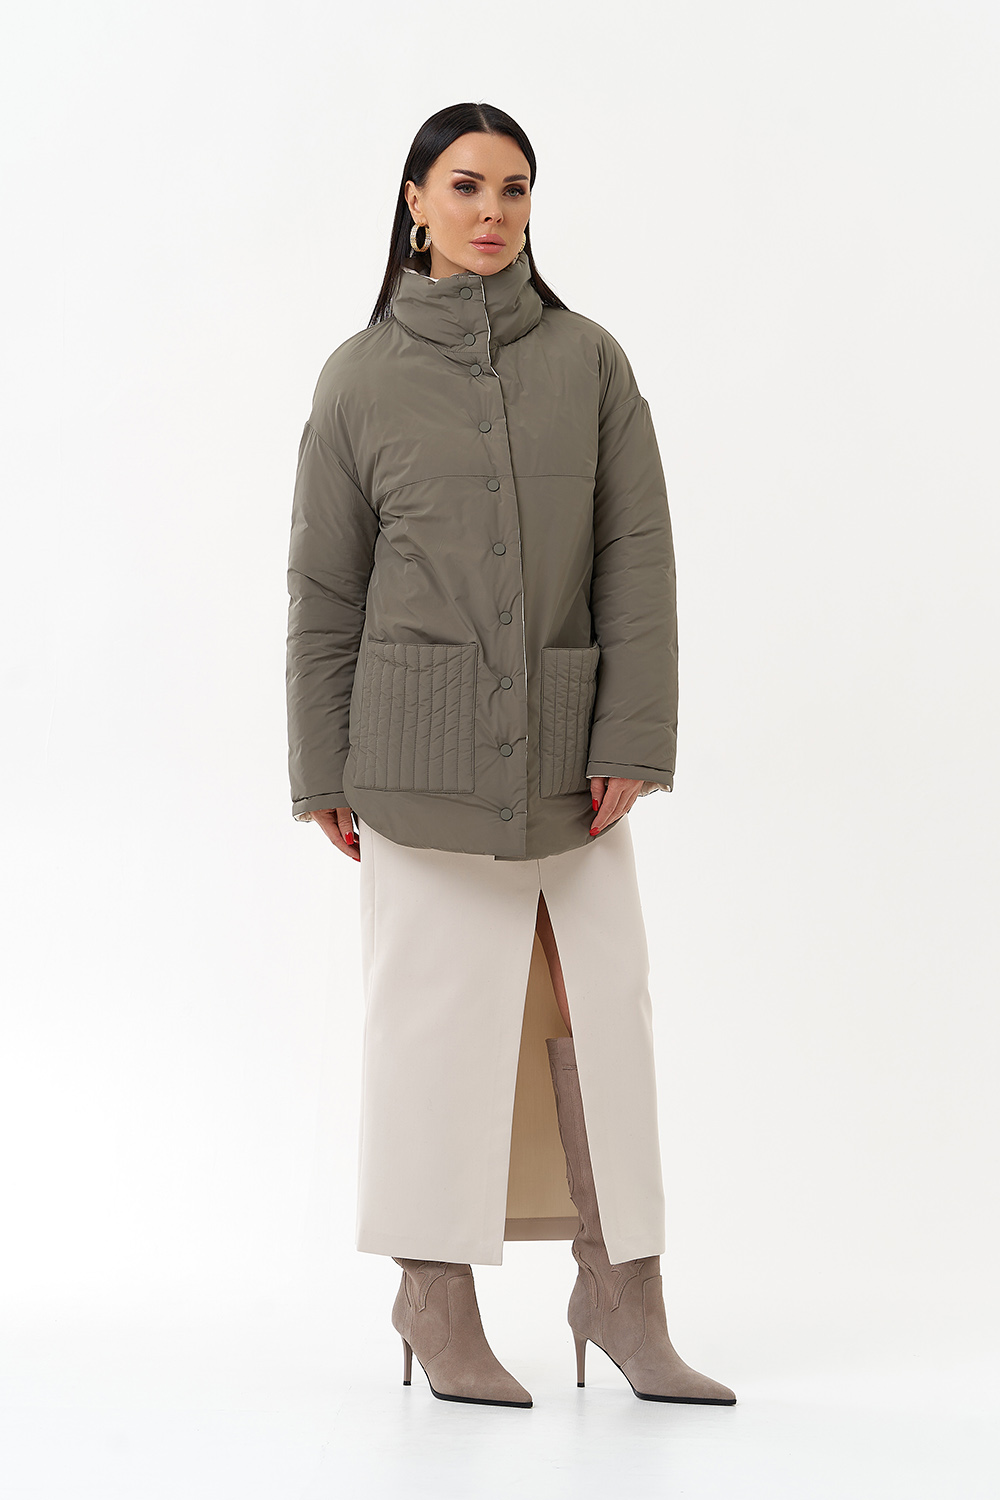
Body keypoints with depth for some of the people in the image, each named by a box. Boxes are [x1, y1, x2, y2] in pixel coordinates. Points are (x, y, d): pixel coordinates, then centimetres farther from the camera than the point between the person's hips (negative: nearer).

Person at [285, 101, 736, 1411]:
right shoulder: (362, 379, 1)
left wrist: (631, 741, -5)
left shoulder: (589, 361, 6)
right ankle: (436, 1303, 12)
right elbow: (324, 592, 4)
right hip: (424, 748, -2)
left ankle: (623, 1292, 14)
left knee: (604, 1008, 4)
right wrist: (324, 778, 2)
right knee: (436, 1009, 1)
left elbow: (637, 557, 3)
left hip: (568, 747, 3)